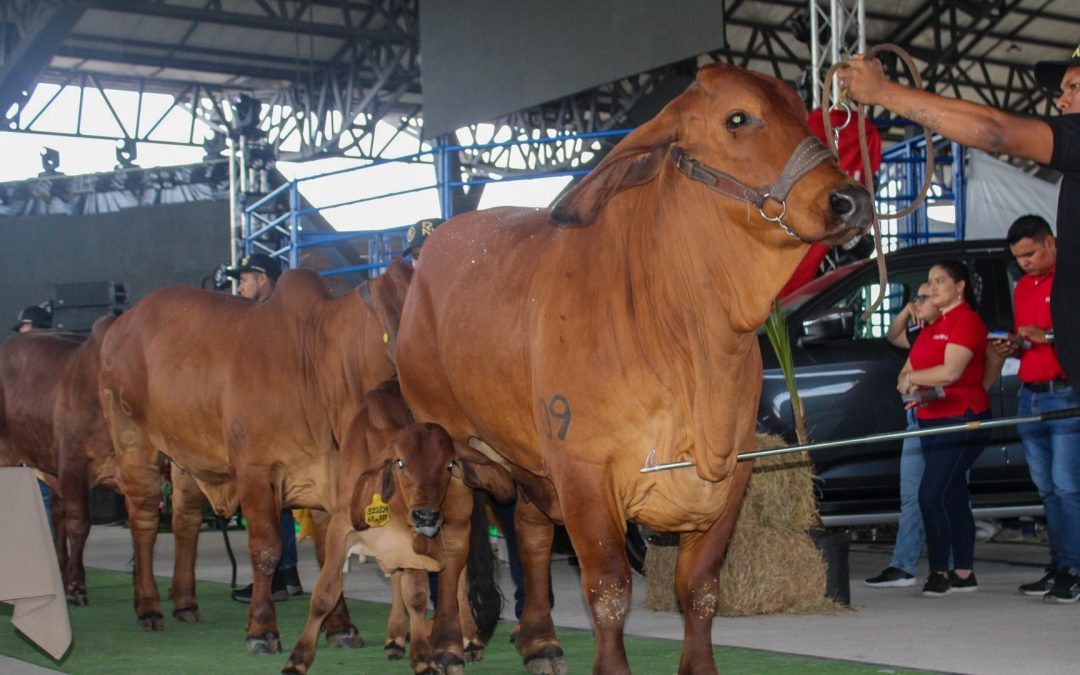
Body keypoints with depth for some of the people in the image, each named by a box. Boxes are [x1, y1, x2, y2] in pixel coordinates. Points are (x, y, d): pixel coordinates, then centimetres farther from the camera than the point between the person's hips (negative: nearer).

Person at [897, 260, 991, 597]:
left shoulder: (967, 321, -10)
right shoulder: (933, 327, 18)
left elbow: (951, 371, -22)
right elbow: (906, 372, 15)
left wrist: (912, 378, -10)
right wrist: (907, 384, -8)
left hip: (961, 420, -9)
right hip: (932, 420, 9)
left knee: (931, 494, -15)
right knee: (952, 496, 11)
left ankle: (940, 572, -10)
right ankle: (964, 573, 16)